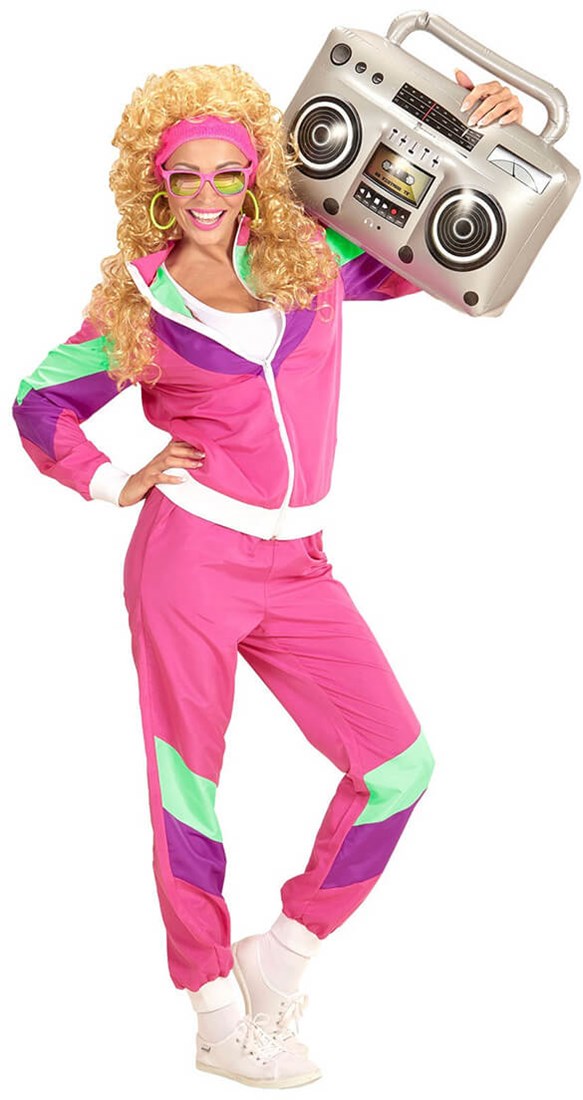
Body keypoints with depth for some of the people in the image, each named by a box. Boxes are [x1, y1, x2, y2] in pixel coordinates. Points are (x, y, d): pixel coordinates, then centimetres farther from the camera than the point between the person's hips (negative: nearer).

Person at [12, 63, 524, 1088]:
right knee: (188, 787, 3)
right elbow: (37, 402, 12)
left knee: (399, 763, -4)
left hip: (296, 568, 3)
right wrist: (113, 483, 1)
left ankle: (279, 955, 15)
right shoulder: (138, 303, 2)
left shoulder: (308, 254, 8)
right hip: (189, 554, -3)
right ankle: (216, 1018, 18)